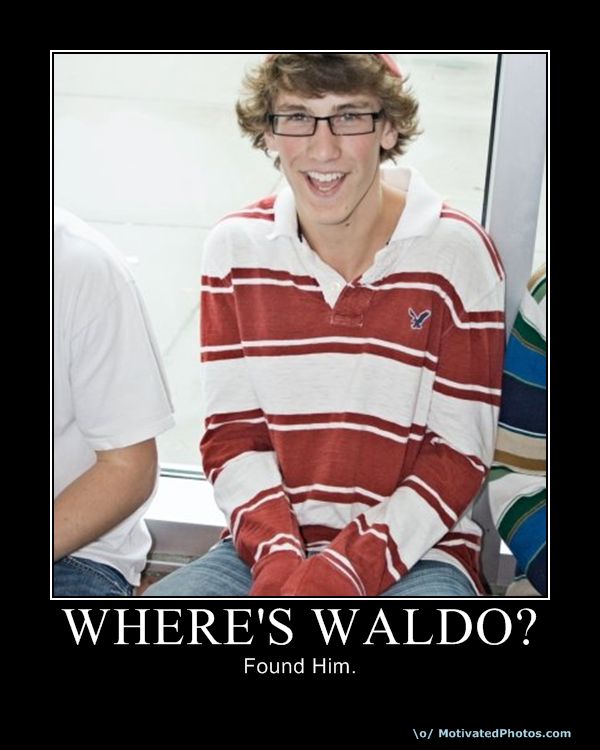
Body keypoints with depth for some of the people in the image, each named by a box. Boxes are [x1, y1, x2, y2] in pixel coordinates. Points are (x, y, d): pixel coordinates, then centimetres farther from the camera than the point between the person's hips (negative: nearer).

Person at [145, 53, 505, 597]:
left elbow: (460, 455, -7)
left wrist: (350, 571, -15)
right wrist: (275, 556, -14)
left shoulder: (457, 251, -8)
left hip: (415, 553, -2)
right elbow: (231, 433, 1)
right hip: (267, 543, 3)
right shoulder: (236, 247, 0)